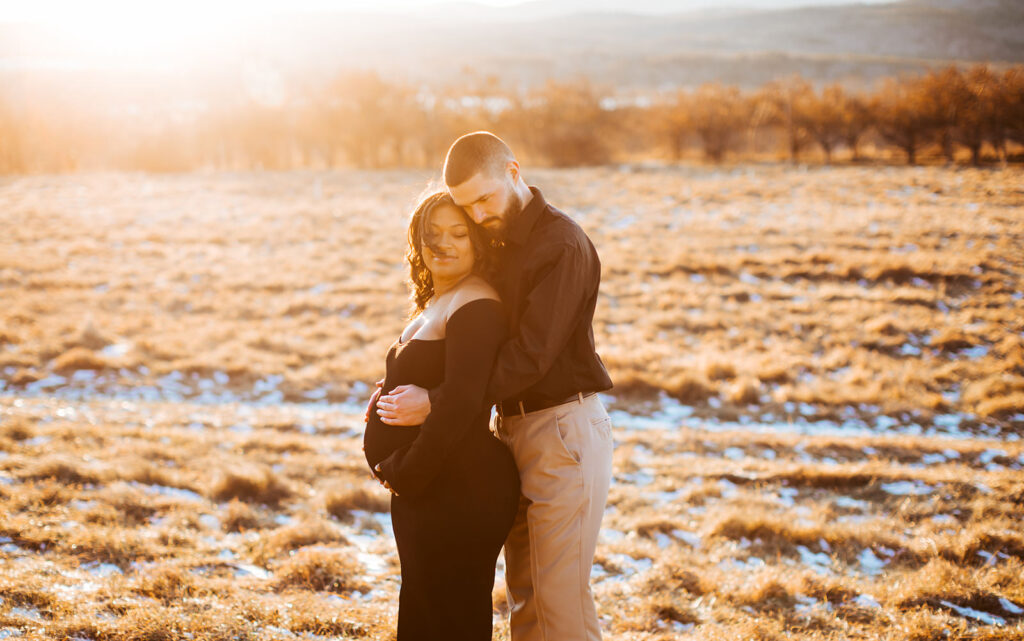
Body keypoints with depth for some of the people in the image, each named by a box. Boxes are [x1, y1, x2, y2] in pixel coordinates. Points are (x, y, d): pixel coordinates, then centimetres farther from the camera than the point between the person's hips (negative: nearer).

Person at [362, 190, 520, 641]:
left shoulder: (476, 308, -17)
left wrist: (406, 473, -17)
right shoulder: (436, 303, 15)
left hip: (460, 493, -10)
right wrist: (399, 470, 9)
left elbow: (460, 404, -25)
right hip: (427, 490, 10)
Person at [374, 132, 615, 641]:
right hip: (516, 425, 8)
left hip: (563, 429, -8)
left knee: (561, 598, -6)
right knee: (523, 596, 12)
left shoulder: (562, 245, -15)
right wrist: (402, 388, 1)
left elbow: (529, 355, -22)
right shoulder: (499, 242, 13)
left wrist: (436, 402, -21)